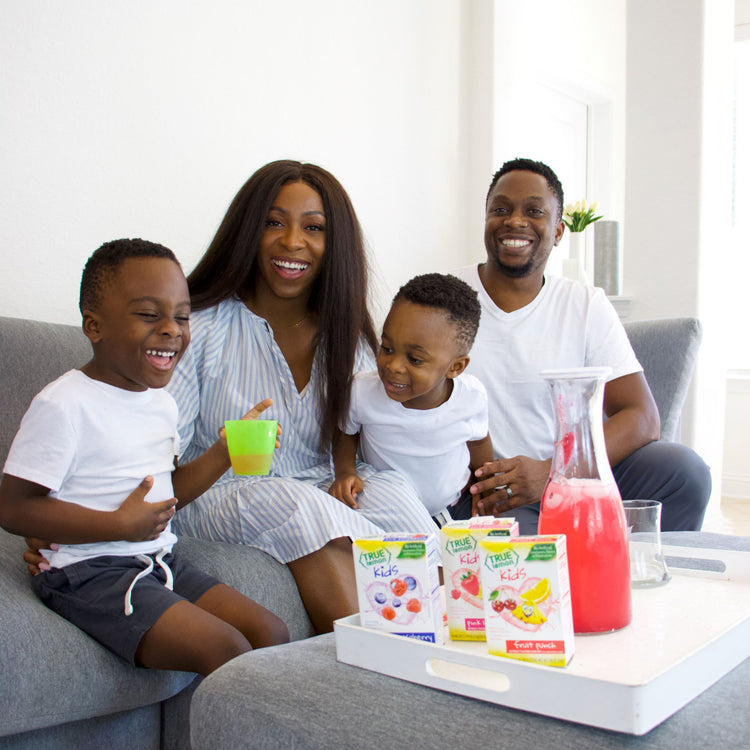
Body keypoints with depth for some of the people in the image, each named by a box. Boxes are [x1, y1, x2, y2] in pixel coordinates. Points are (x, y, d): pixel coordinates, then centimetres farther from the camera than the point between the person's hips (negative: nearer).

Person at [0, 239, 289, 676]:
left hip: (159, 563, 8)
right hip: (89, 572, -8)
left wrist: (223, 452, 4)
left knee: (273, 635, 2)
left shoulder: (162, 403, 11)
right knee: (228, 652, -20)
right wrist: (120, 525, -22)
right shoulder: (64, 405, -15)